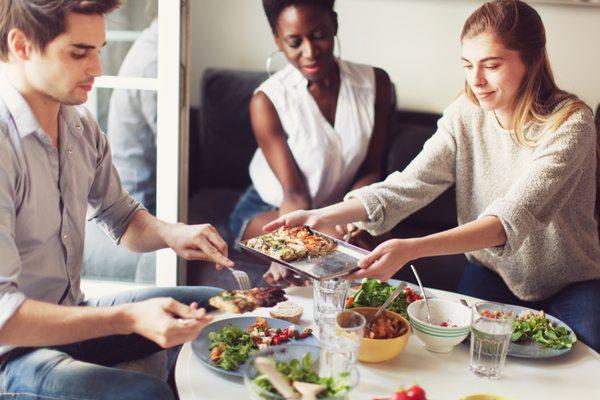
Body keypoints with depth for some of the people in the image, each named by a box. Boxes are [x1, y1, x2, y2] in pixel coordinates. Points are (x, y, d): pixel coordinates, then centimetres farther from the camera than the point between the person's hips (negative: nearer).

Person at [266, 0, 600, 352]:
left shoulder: (571, 123, -21)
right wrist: (322, 216, -32)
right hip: (493, 273, 2)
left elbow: (513, 217, -34)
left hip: (571, 281, -2)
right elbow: (408, 186, -16)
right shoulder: (465, 115, -7)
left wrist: (411, 249, -47)